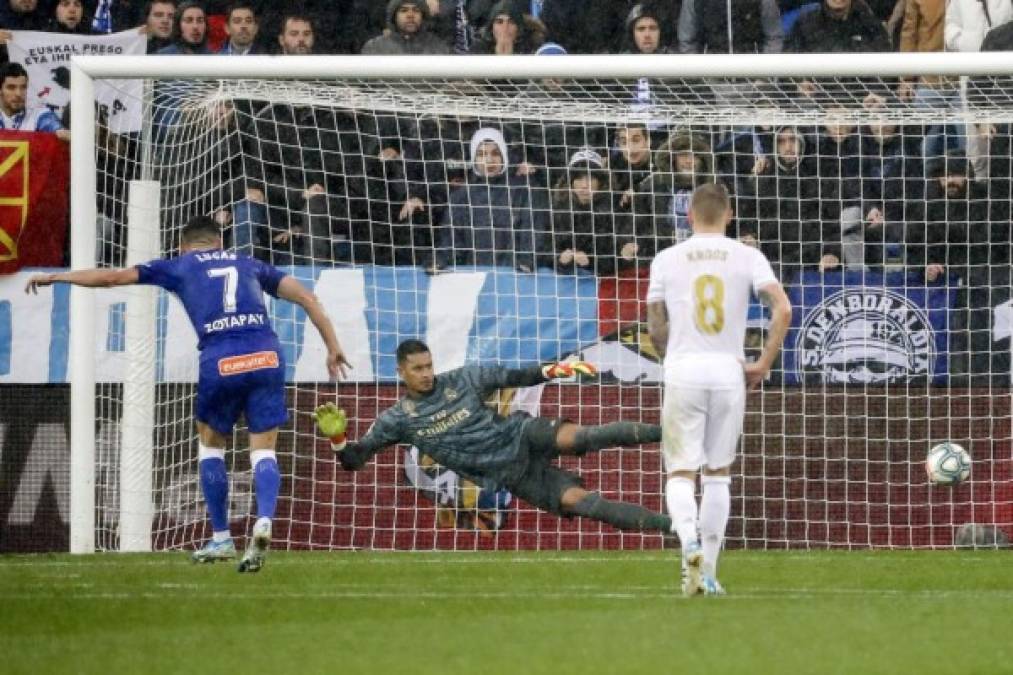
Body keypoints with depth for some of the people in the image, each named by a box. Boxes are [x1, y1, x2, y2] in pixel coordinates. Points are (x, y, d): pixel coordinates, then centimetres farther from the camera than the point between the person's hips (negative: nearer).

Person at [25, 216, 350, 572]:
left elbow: (112, 276, 20)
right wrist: (333, 347, 25)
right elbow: (306, 297, 21)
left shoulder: (179, 267, 20)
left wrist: (54, 277, 30)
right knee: (263, 449, 7)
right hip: (266, 356, 1)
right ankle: (264, 521, -21)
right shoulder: (249, 265, 27)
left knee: (211, 443, 21)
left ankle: (221, 539, 21)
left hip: (220, 362, -1)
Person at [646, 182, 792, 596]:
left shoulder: (667, 260, 4)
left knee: (681, 473, 2)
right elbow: (783, 310, -8)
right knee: (718, 474, 13)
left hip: (683, 372, -1)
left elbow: (655, 328, 7)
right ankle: (709, 573, 12)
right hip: (729, 372, 1)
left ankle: (690, 543, -26)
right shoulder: (747, 257, 3)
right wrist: (763, 364, -1)